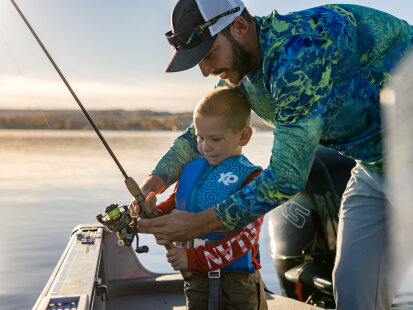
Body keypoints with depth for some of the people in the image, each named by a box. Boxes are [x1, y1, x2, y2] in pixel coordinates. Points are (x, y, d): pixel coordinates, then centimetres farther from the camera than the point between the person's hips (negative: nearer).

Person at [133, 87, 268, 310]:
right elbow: (175, 203, 15)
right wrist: (153, 213, -9)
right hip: (197, 277, 5)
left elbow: (247, 235, -19)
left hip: (237, 280, -4)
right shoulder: (190, 168, 4)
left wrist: (195, 258, -24)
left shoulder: (250, 178, -13)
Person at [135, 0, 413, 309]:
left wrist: (197, 224, -26)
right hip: (374, 164, 8)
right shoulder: (240, 73, -2)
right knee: (350, 284, 7)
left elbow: (287, 177, -31)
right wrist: (154, 182, -5)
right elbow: (202, 132, 12)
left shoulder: (298, 51, -31)